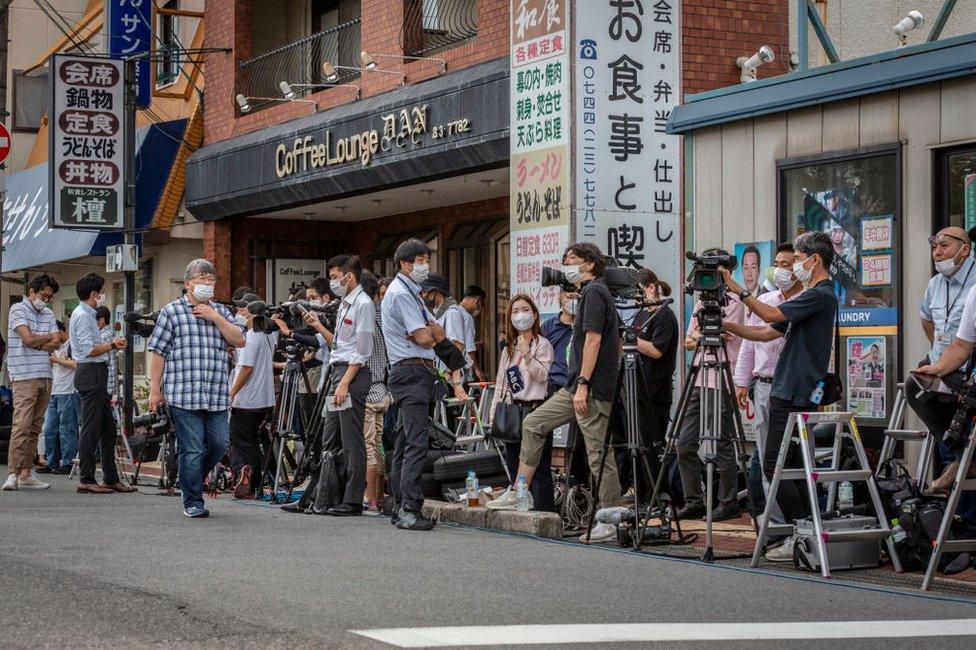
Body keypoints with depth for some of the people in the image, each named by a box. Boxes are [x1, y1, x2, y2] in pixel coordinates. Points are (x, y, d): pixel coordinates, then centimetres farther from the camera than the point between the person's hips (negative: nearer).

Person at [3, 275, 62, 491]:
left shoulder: (48, 314, 17)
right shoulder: (18, 310, -2)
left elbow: (56, 344, 7)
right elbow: (28, 339, -14)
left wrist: (37, 344, -8)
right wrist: (48, 337, 3)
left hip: (45, 376, 7)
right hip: (24, 377, -7)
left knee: (35, 427, 6)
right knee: (21, 426, -13)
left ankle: (26, 473, 8)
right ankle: (13, 474, -15)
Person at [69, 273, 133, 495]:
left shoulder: (88, 315, 20)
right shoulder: (82, 316, -11)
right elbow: (89, 350, -18)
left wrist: (111, 344, 10)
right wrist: (112, 345, -7)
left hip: (96, 375, 11)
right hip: (90, 373, -11)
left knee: (108, 428, 12)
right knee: (91, 428, -8)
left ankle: (111, 478, 16)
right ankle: (86, 480, -5)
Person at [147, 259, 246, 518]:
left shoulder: (221, 311, 17)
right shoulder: (172, 311, 3)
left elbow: (239, 340, 5)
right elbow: (157, 352, 1)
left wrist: (215, 318, -4)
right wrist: (155, 390, -4)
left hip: (217, 396, 5)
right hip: (184, 396, -5)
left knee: (219, 445, 4)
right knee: (192, 450, -4)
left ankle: (192, 479, 29)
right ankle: (193, 503, 4)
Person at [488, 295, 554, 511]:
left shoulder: (542, 345, 0)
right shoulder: (508, 349, 18)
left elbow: (542, 375, -13)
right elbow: (500, 383, 19)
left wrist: (527, 355, -24)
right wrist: (493, 412, 12)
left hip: (535, 408, -6)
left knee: (539, 467, -8)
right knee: (514, 467, 8)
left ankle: (543, 511, -8)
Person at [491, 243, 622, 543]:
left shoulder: (594, 291, -10)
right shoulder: (593, 291, 20)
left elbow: (593, 339, -19)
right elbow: (617, 343, 24)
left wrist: (583, 384, -22)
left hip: (592, 387, -11)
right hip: (577, 386, 11)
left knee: (598, 452, -8)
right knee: (533, 424, 13)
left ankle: (610, 523, -4)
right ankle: (519, 491, 17)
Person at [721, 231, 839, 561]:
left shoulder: (821, 295, -12)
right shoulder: (813, 296, 20)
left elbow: (772, 315, -21)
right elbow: (768, 333, 19)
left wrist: (738, 290, -14)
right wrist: (726, 325, 10)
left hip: (792, 395, -10)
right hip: (793, 394, 10)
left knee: (775, 466, -10)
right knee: (793, 467, 11)